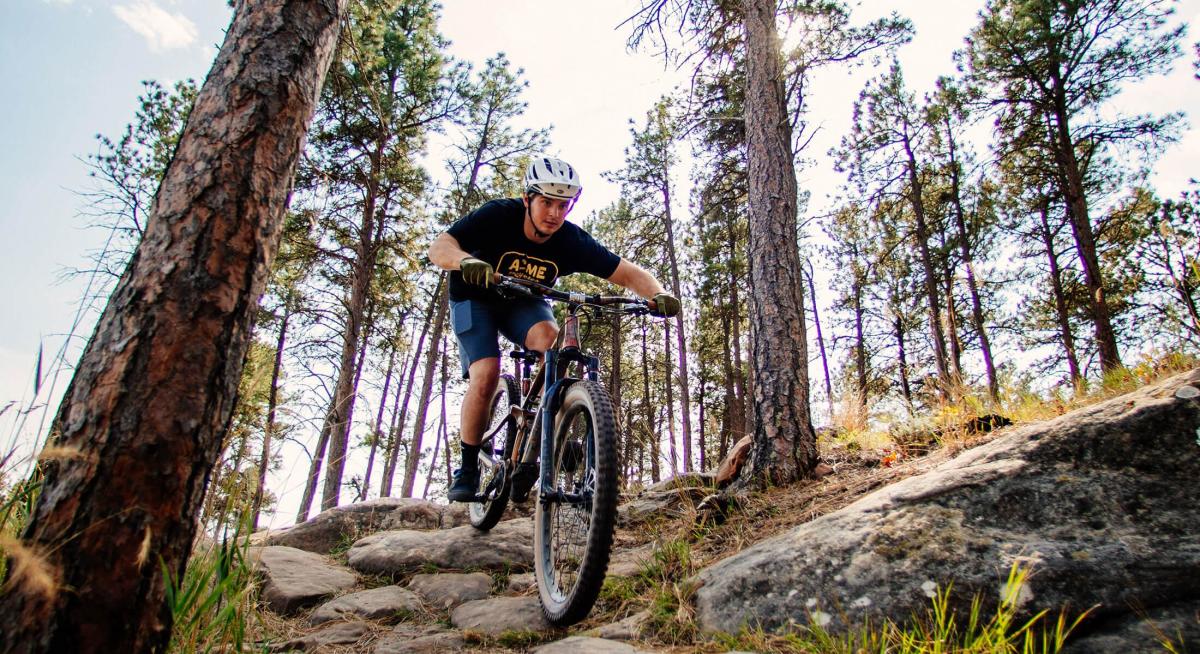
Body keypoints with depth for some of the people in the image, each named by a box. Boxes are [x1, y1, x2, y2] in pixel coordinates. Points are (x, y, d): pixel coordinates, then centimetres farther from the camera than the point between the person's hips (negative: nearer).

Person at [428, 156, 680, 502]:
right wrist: (466, 260, -56)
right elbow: (439, 247, -33)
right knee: (486, 376, -22)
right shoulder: (498, 216, -28)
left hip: (523, 304, 2)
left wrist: (658, 294, -42)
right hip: (475, 300, -2)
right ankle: (468, 469, -5)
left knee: (551, 340, -31)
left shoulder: (573, 241, -23)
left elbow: (628, 273, -21)